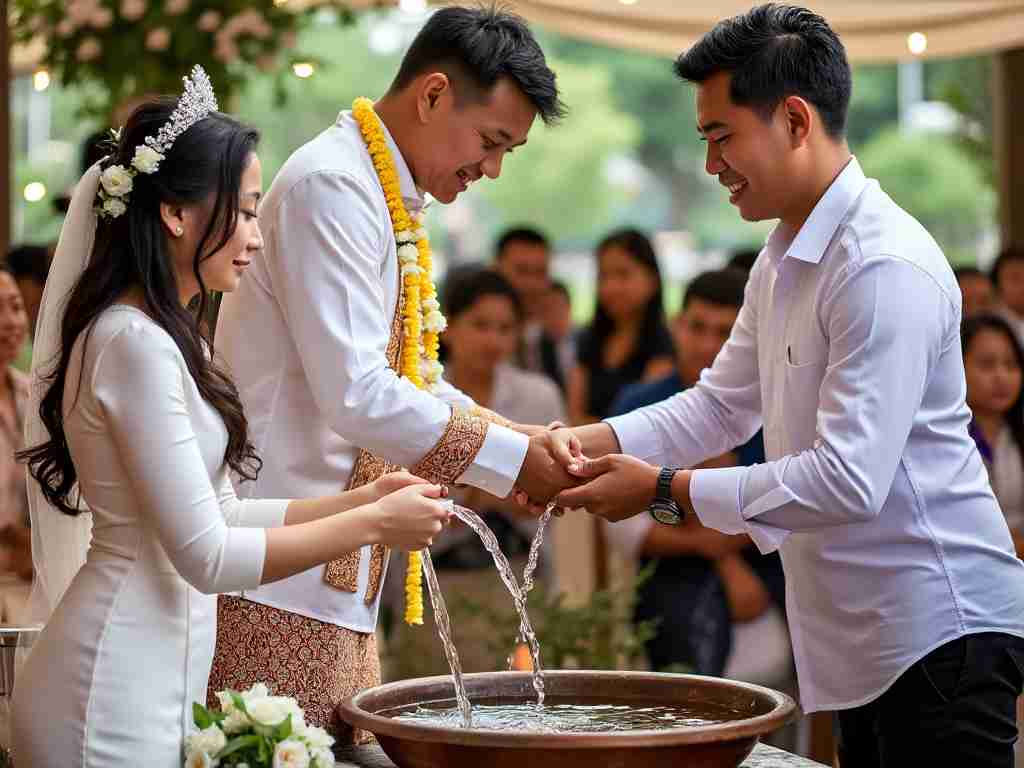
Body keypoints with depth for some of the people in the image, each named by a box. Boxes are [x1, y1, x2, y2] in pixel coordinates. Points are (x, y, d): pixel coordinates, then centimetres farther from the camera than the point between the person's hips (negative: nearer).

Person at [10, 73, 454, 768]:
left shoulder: (159, 336, 13)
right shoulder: (134, 343, -17)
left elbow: (217, 515, 16)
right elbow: (207, 555, -19)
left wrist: (365, 498, 8)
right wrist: (372, 523, -10)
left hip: (154, 677, 9)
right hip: (119, 692, -9)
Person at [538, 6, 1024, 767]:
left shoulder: (885, 268, -20)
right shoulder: (783, 261, 13)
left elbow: (849, 479, -25)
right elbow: (721, 404, 19)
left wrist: (665, 491, -19)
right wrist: (593, 442, 2)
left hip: (939, 632, -10)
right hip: (869, 638, 10)